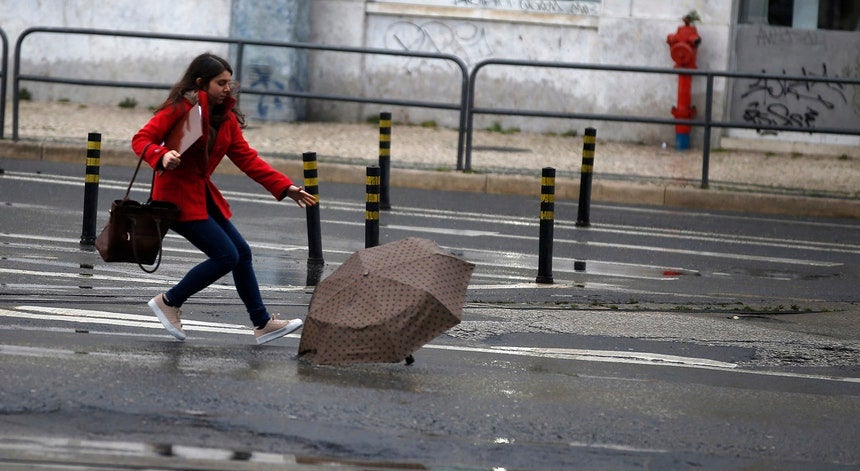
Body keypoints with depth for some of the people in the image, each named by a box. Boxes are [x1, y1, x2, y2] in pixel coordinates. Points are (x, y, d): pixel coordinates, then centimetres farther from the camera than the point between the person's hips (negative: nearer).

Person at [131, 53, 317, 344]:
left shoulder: (225, 117, 9)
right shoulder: (179, 109, -15)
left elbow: (247, 158, 10)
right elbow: (141, 140, -17)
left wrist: (284, 187, 3)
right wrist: (162, 157, -38)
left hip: (203, 195, 9)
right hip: (177, 196, -9)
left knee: (242, 253, 9)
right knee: (226, 256, -12)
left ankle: (262, 323, 19)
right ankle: (169, 302, 3)